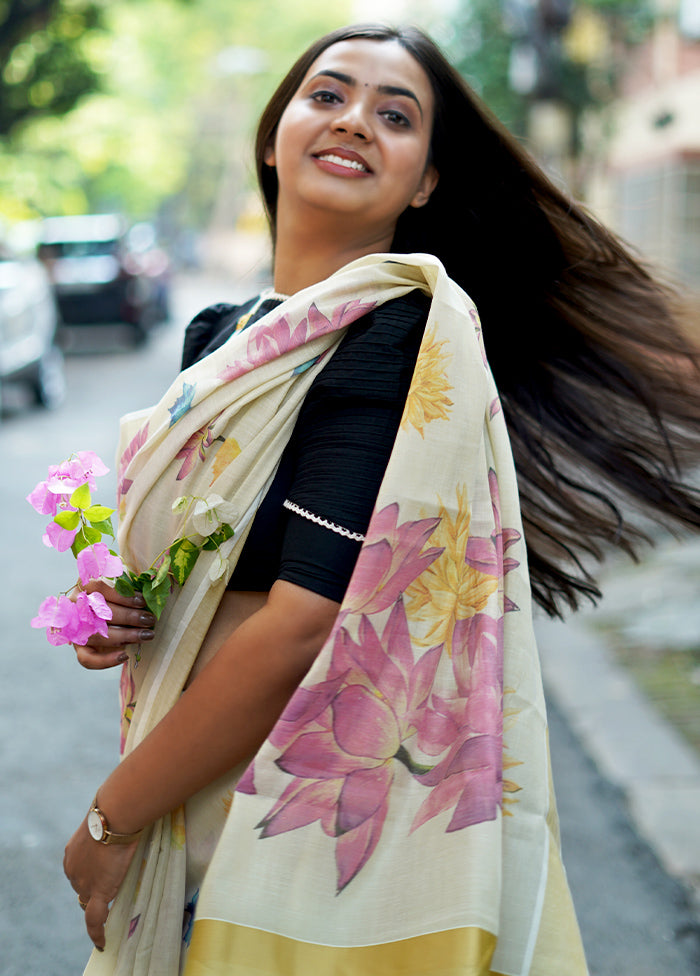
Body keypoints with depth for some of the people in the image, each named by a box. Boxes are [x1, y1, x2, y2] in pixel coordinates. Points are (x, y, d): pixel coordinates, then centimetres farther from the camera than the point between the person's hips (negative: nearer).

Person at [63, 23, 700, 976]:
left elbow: (304, 627, -24)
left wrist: (112, 820, -16)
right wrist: (115, 609, -5)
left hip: (320, 818, -7)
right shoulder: (223, 335, 7)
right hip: (197, 800, 7)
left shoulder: (404, 342, -19)